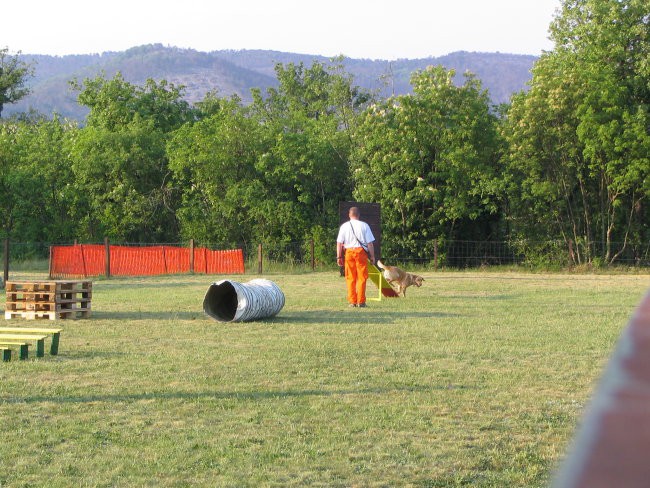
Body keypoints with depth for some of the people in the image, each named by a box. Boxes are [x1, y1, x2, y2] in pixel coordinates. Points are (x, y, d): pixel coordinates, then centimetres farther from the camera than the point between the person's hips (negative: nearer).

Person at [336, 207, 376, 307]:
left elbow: (339, 243, 1)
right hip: (361, 251, -2)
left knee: (350, 278, 7)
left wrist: (339, 257, 5)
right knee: (361, 277, 3)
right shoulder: (364, 226, -2)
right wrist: (372, 256, 3)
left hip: (349, 252, 2)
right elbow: (370, 243, -3)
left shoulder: (344, 226, 3)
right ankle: (360, 301, 1)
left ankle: (352, 301, 7)